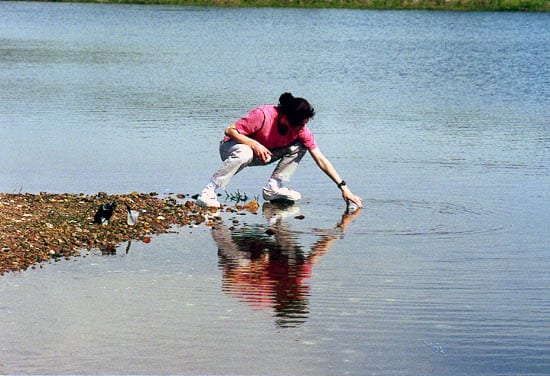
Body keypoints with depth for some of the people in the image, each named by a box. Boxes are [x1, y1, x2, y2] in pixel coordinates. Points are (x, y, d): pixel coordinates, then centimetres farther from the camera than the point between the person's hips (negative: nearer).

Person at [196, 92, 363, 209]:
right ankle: (207, 194, -34)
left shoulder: (302, 129, -16)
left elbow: (321, 159, -14)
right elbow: (230, 130, -24)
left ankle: (273, 188, -8)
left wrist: (343, 187, -18)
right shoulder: (263, 115, -32)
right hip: (231, 148, -5)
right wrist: (255, 144, -36)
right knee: (243, 154, -42)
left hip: (263, 154, 5)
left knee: (299, 147, -14)